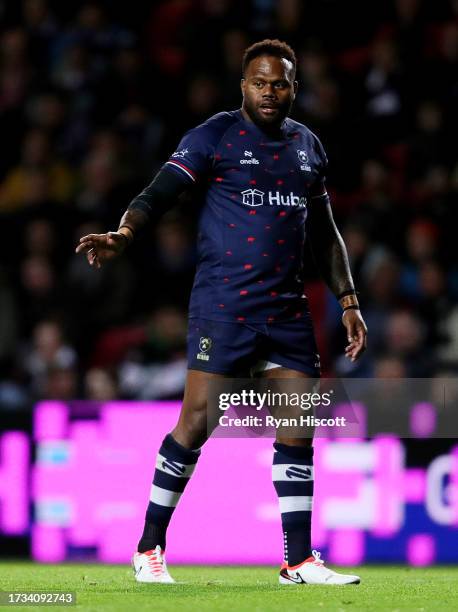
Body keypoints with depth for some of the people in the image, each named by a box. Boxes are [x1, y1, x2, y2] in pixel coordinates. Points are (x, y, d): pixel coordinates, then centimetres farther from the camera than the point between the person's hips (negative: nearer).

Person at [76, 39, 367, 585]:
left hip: (287, 310, 6)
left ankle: (300, 561, 7)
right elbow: (159, 192, -12)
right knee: (197, 422, -9)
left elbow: (324, 233, 23)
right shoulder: (215, 136, -2)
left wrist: (348, 301, 18)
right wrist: (122, 234, -31)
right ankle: (149, 550, 2)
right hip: (222, 308, -5)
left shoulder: (307, 146, 16)